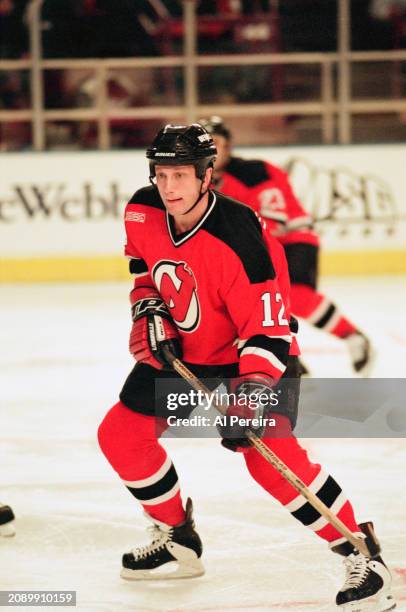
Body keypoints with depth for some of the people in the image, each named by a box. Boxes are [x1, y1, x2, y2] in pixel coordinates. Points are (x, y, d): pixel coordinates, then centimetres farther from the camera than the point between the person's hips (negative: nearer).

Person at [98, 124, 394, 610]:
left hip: (254, 353, -7)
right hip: (179, 351, 8)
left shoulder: (237, 238, -32)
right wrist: (146, 309, -1)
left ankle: (361, 554, -17)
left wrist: (250, 393, -40)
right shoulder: (142, 213, -12)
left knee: (269, 453, -27)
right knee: (120, 436, 4)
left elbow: (268, 330, -31)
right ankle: (178, 541, 23)